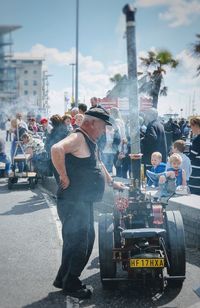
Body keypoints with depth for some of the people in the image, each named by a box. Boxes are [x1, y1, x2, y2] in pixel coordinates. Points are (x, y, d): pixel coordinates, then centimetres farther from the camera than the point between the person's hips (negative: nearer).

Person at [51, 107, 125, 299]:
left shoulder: (89, 141, 15)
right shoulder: (78, 138, -17)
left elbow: (98, 163, 32)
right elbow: (56, 150, -37)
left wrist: (112, 182, 34)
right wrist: (65, 178, -28)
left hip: (85, 202, 10)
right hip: (73, 203, -10)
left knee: (87, 240, 20)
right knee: (77, 244, 1)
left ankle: (64, 279, 33)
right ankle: (70, 285, 21)